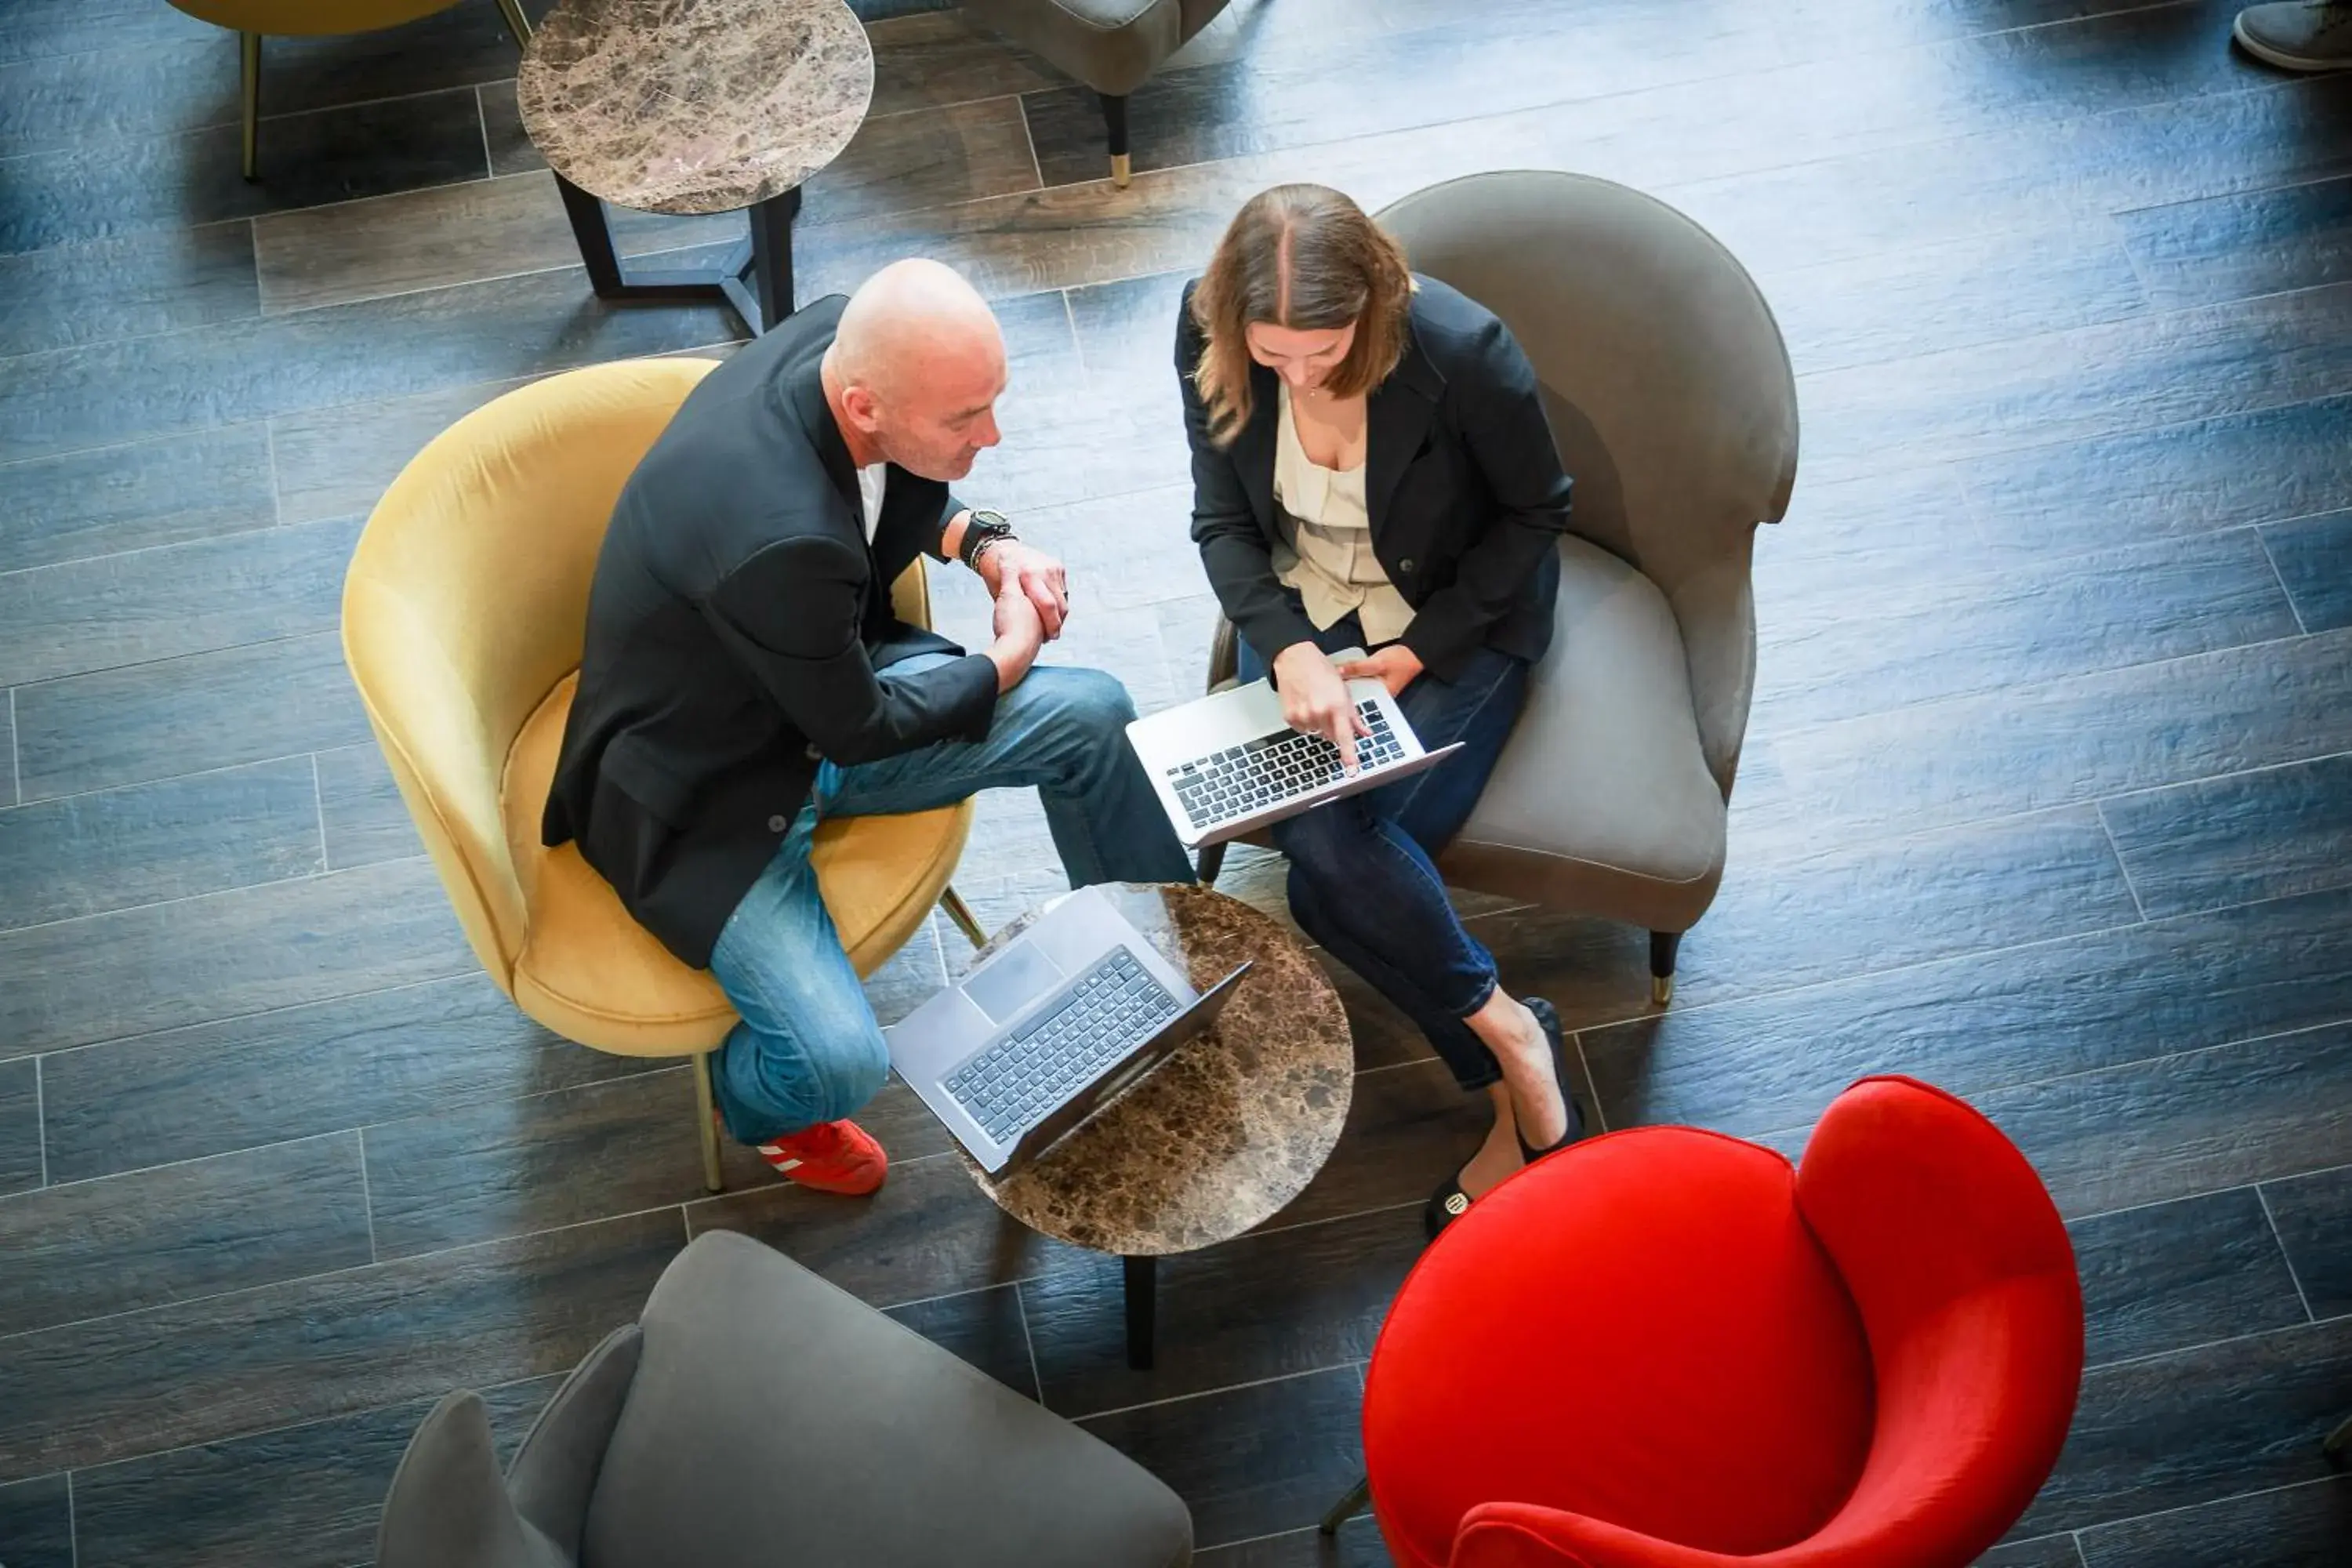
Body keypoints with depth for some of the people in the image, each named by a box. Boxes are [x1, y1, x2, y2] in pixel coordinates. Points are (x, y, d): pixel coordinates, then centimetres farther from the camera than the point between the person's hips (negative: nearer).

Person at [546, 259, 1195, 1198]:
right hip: (707, 790, -8)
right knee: (841, 1061, -22)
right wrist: (1007, 659, -7)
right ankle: (757, 1098, 18)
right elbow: (857, 731, -22)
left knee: (1093, 716, 0)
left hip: (826, 681, 8)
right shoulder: (780, 537, -41)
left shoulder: (848, 338, -17)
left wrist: (985, 546, -10)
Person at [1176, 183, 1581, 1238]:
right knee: (1323, 851, -22)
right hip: (1302, 613, 4)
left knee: (1333, 853, -25)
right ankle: (1513, 1051, -5)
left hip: (1455, 626, -3)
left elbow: (1535, 511, -10)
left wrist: (1415, 654, -16)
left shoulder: (1462, 353, -27)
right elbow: (1223, 523, -6)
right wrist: (1289, 653, -24)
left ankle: (1509, 1067, -5)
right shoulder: (1209, 335, -18)